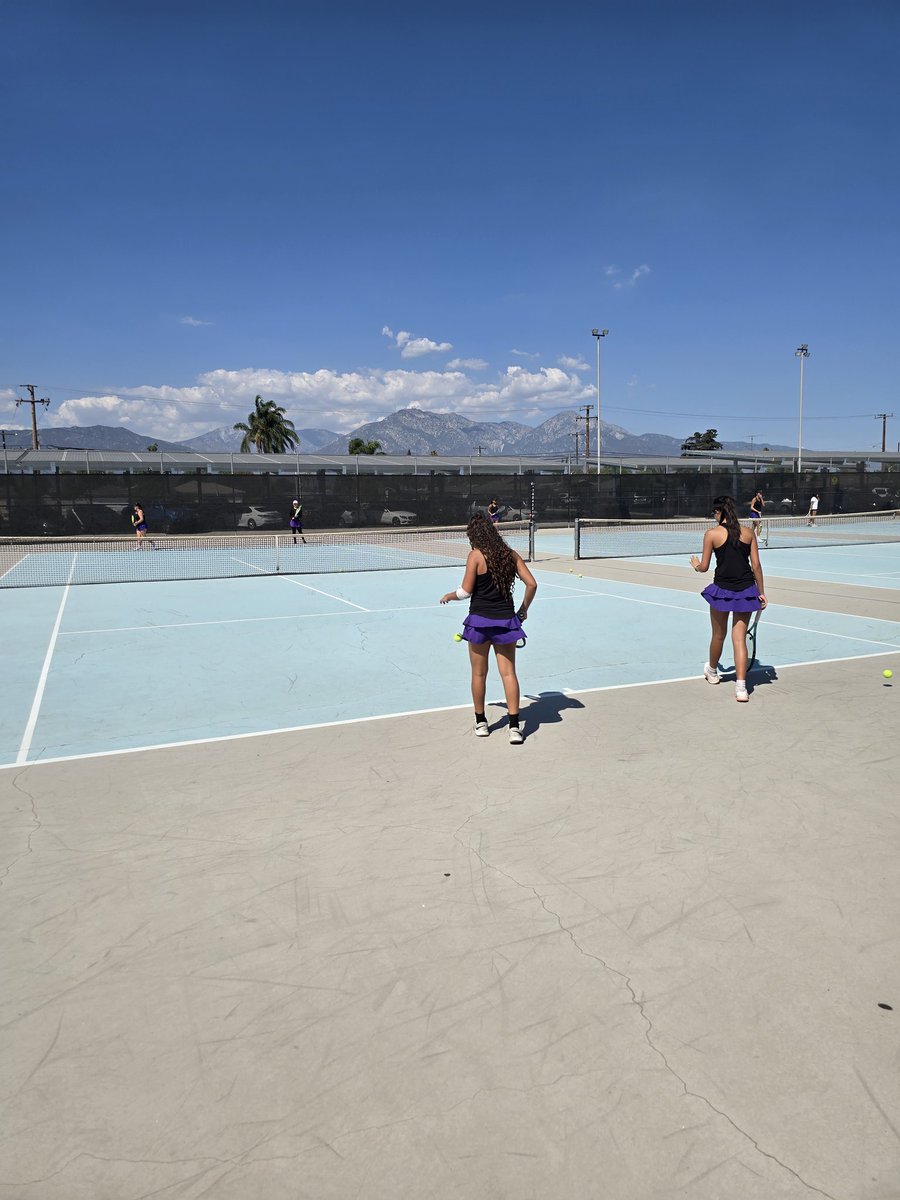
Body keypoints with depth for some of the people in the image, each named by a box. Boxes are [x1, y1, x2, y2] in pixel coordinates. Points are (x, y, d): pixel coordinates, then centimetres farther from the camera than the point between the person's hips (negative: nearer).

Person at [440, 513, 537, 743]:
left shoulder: (476, 555, -9)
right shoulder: (510, 554, 3)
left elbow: (466, 591, -9)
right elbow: (531, 584, 1)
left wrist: (449, 596, 11)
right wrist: (523, 609, 14)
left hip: (480, 620, -3)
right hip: (506, 620, 3)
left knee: (479, 674, 12)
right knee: (509, 673, 5)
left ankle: (481, 723, 23)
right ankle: (514, 727, 1)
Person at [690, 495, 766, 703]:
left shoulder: (712, 534, -6)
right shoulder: (749, 533, 2)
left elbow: (704, 567, -4)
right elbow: (756, 565, 2)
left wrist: (696, 564, 20)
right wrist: (761, 593, 9)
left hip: (722, 590, -2)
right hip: (746, 590, 2)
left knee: (718, 635, 18)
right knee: (740, 638, 4)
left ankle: (712, 671, 43)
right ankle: (741, 687, -3)